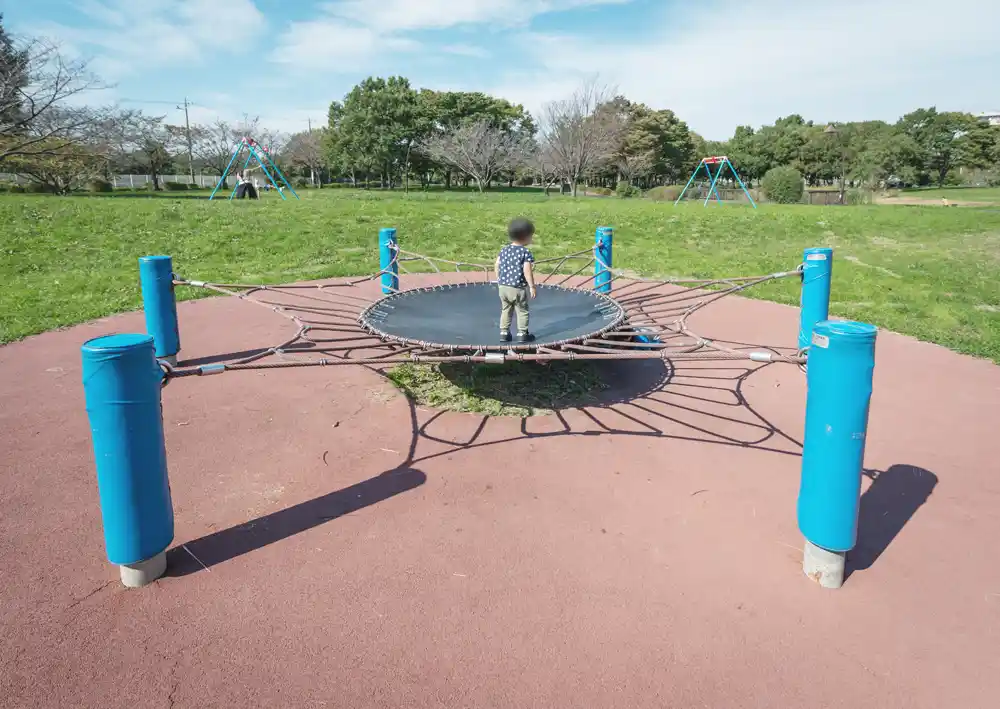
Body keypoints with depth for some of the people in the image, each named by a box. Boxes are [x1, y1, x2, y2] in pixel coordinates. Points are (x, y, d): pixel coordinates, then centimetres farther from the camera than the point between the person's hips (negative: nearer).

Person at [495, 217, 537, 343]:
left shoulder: (504, 250, 6)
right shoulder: (526, 252, -12)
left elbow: (497, 265, 7)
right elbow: (527, 271, -17)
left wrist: (499, 280, 20)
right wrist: (532, 287, -12)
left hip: (503, 286, 5)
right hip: (518, 288, -5)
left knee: (505, 310, 17)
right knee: (522, 311, 9)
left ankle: (504, 333, 20)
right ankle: (522, 334, 14)